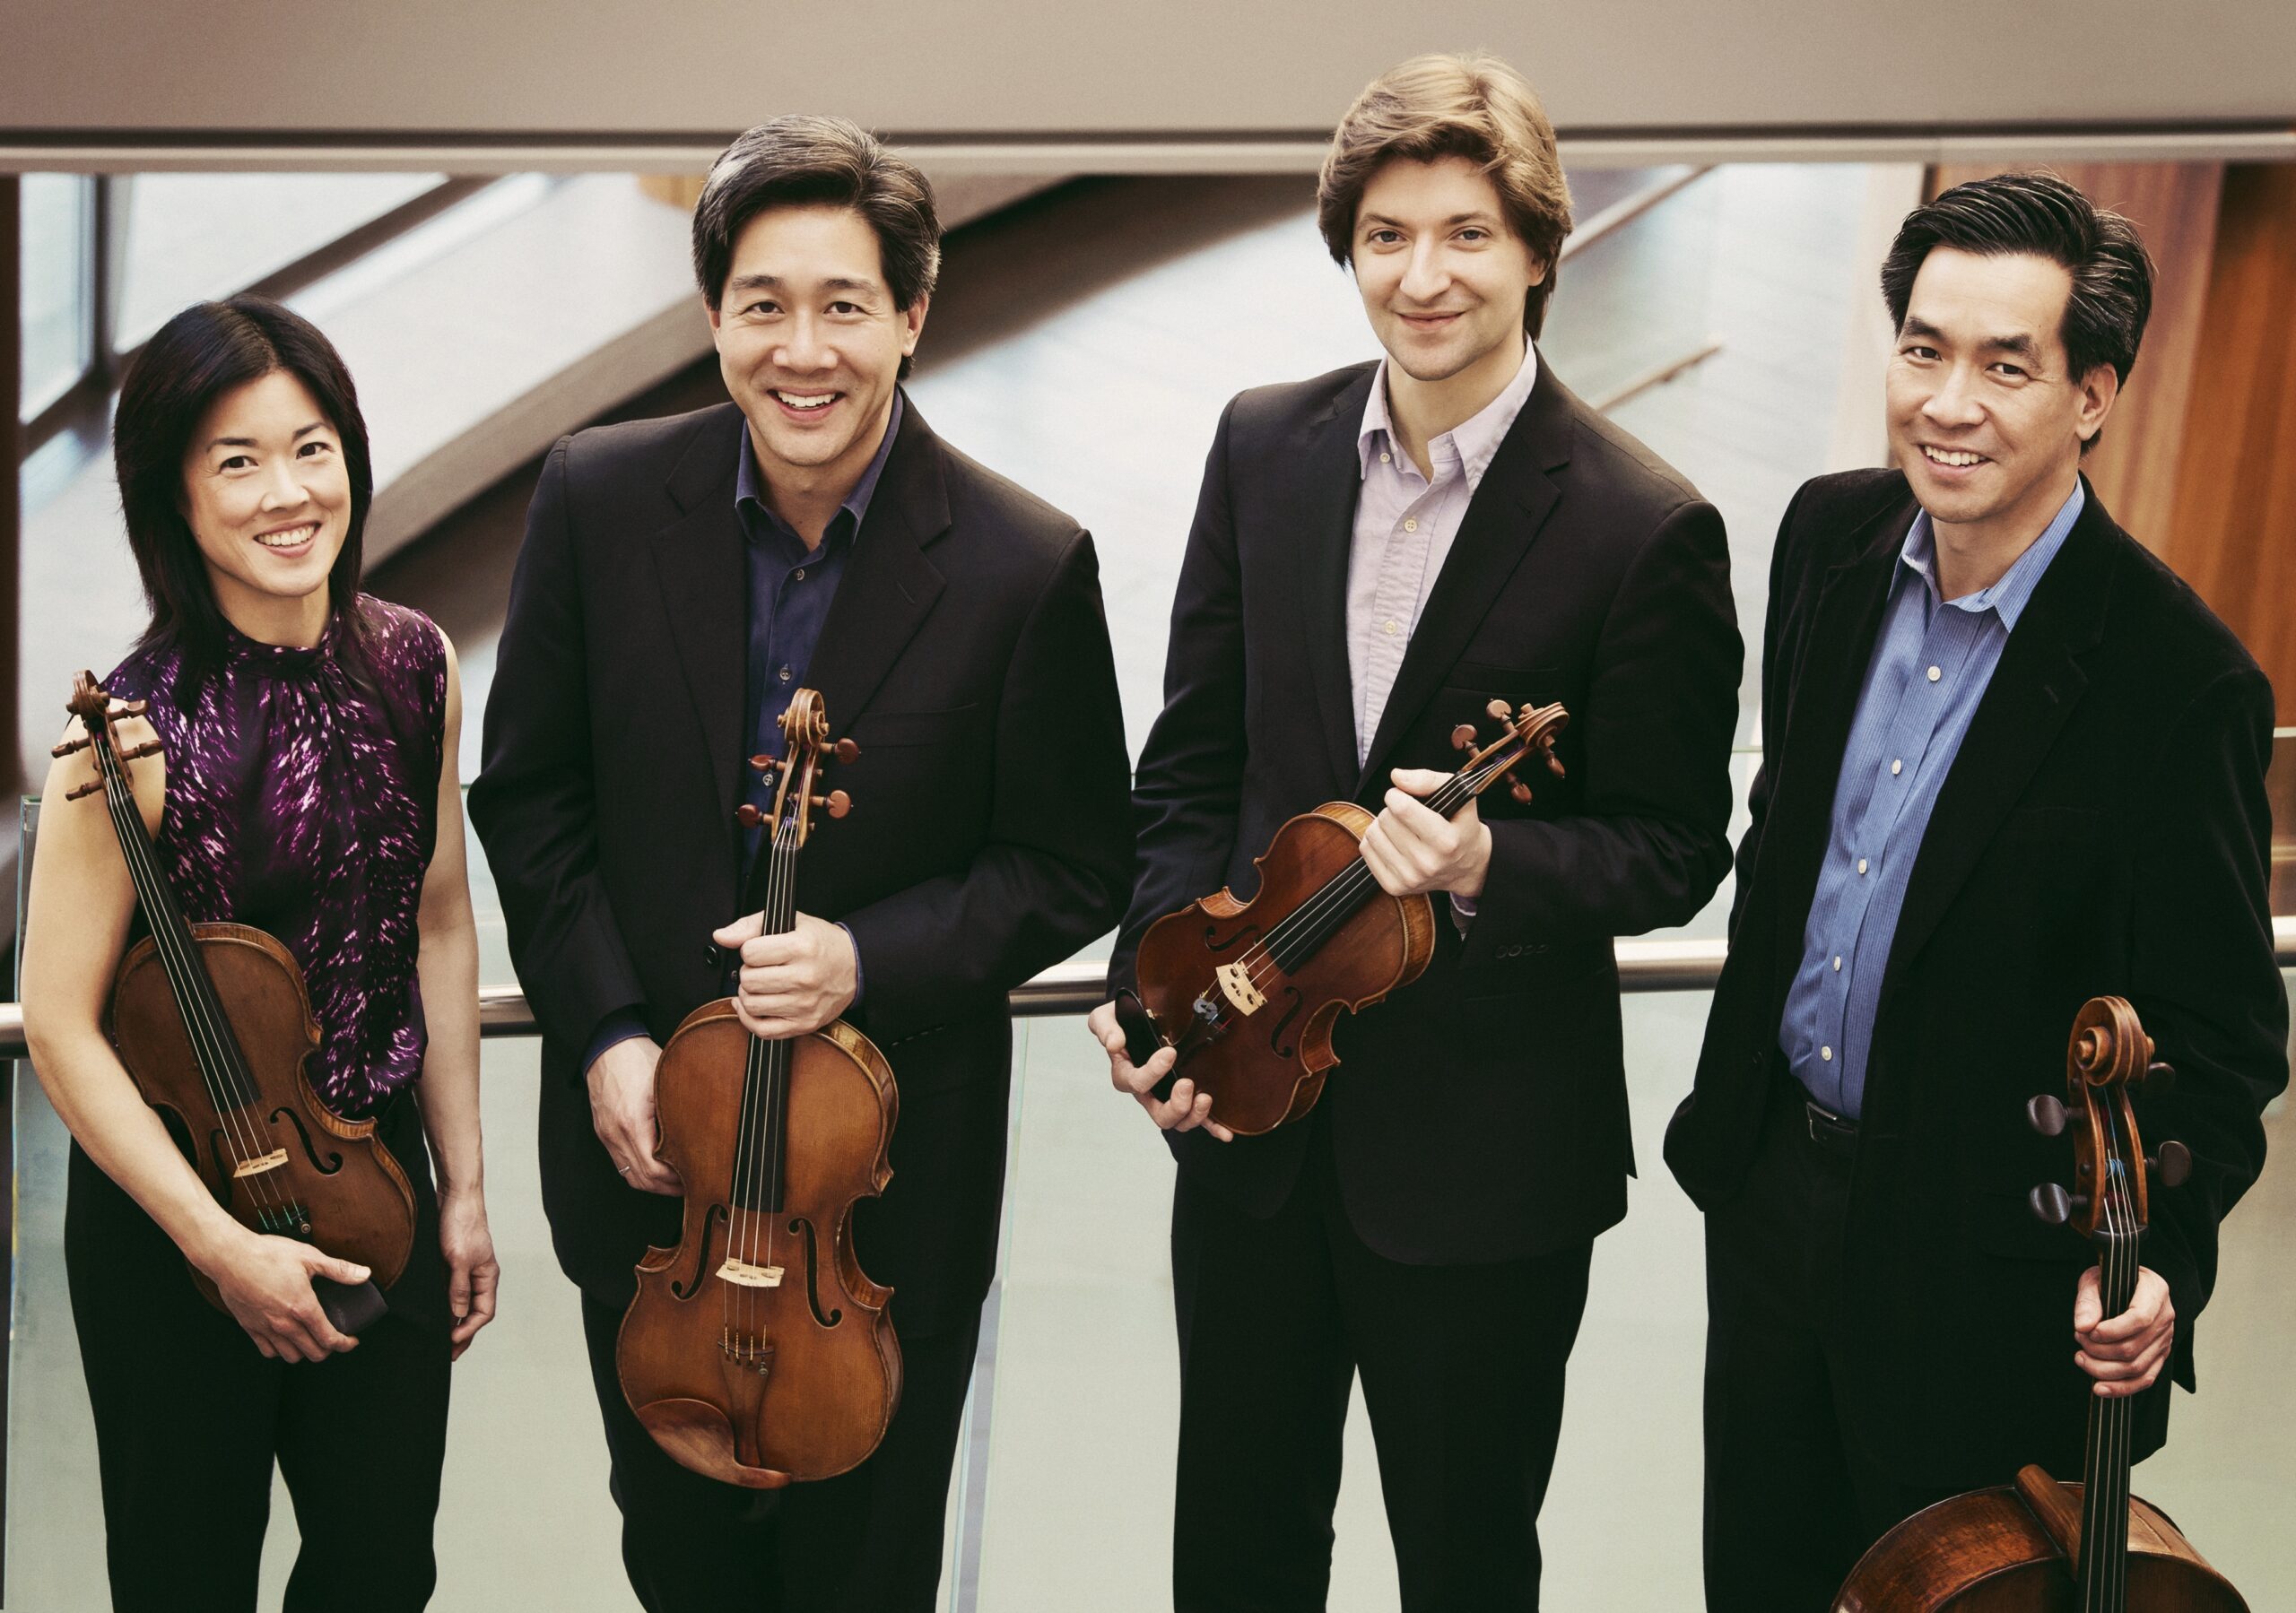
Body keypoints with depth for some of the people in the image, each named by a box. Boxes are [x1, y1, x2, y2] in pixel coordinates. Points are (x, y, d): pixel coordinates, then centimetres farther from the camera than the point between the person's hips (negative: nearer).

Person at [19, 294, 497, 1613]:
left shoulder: (416, 666, -4)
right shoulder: (139, 727, -21)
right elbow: (62, 1025, -17)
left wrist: (463, 1186, 7)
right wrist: (220, 1244, -16)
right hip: (173, 1215, -5)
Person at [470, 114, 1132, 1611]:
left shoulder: (1026, 565, -16)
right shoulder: (600, 498, -9)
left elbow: (1075, 869, -7)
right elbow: (533, 796, 1)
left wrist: (869, 960, -22)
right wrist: (604, 1030, -9)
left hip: (894, 1176, -2)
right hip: (644, 1142, 2)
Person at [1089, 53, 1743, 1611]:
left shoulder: (1647, 529, -15)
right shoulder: (1264, 447, 0)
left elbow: (1675, 850, -9)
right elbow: (1196, 762, 6)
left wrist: (1489, 868, -28)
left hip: (1483, 1147, -4)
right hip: (1249, 1100, 4)